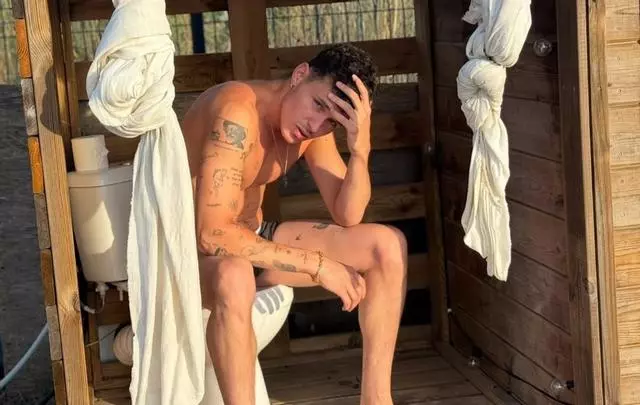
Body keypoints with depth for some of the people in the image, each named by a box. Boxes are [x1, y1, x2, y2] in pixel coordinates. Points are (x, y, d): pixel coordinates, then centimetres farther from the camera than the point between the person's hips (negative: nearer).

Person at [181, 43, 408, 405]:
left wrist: (361, 149, -24)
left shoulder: (314, 125, -5)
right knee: (233, 280, -44)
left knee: (388, 245, -7)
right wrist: (317, 264, -31)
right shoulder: (237, 113, -30)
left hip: (250, 241, 8)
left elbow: (347, 217, -6)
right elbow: (212, 234, -36)